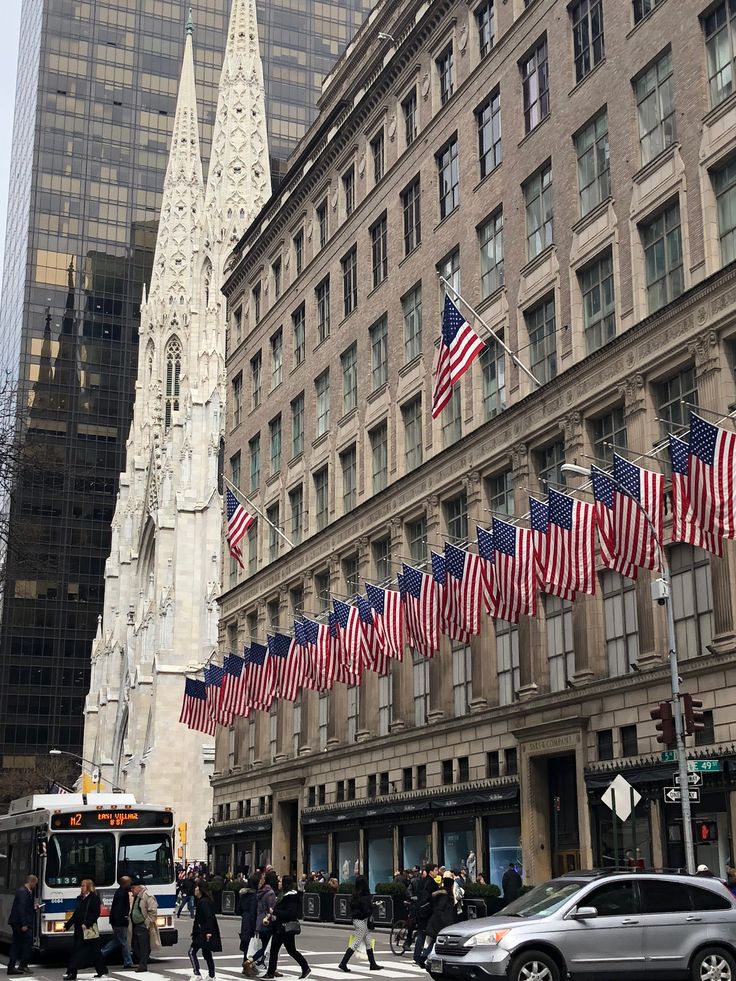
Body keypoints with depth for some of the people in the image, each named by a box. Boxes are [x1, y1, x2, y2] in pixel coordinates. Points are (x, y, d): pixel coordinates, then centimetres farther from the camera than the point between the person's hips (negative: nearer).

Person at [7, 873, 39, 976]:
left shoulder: (24, 891, 16)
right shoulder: (23, 892, -15)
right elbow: (21, 908, -21)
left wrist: (33, 907, 12)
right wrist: (24, 924, -22)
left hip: (16, 923, 10)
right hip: (20, 922, -10)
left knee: (16, 944, 10)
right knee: (28, 941, -3)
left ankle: (11, 967, 10)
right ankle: (23, 966, 0)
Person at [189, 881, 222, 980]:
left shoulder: (203, 901, -17)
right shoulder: (200, 900, 15)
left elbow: (209, 917, -23)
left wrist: (209, 932, -26)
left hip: (204, 933, -10)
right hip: (202, 932, 10)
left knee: (192, 952, -8)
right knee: (207, 954, 14)